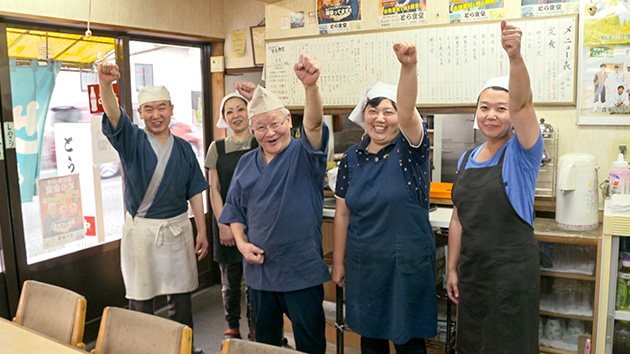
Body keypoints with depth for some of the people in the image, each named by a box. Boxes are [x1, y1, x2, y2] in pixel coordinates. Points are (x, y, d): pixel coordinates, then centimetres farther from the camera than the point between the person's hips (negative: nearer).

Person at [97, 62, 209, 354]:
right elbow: (113, 114, -24)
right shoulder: (131, 140, -2)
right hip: (140, 229, -2)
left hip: (178, 228, 2)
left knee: (181, 294, 12)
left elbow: (194, 191, 7)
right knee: (140, 297, 6)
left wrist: (202, 231, 5)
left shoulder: (183, 148, 5)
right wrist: (105, 84, -44)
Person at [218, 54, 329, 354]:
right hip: (259, 267, 5)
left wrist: (310, 86, -48)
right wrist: (241, 242, -4)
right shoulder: (246, 163, 7)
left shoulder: (304, 155, -8)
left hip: (302, 270, -4)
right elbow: (234, 208, 12)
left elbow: (314, 124, -29)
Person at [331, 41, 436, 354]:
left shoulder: (409, 150, -8)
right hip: (363, 263, 4)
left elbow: (408, 113, -30)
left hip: (407, 263, -3)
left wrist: (409, 66, -47)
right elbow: (342, 213, 6)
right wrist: (338, 262, 7)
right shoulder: (352, 157, 3)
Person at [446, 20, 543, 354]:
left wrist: (516, 57, -45)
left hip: (512, 270, -5)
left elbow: (521, 104, -30)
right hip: (471, 268, 6)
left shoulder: (521, 153, -9)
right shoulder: (467, 159, 6)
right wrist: (452, 268, 10)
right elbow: (458, 219, 10)